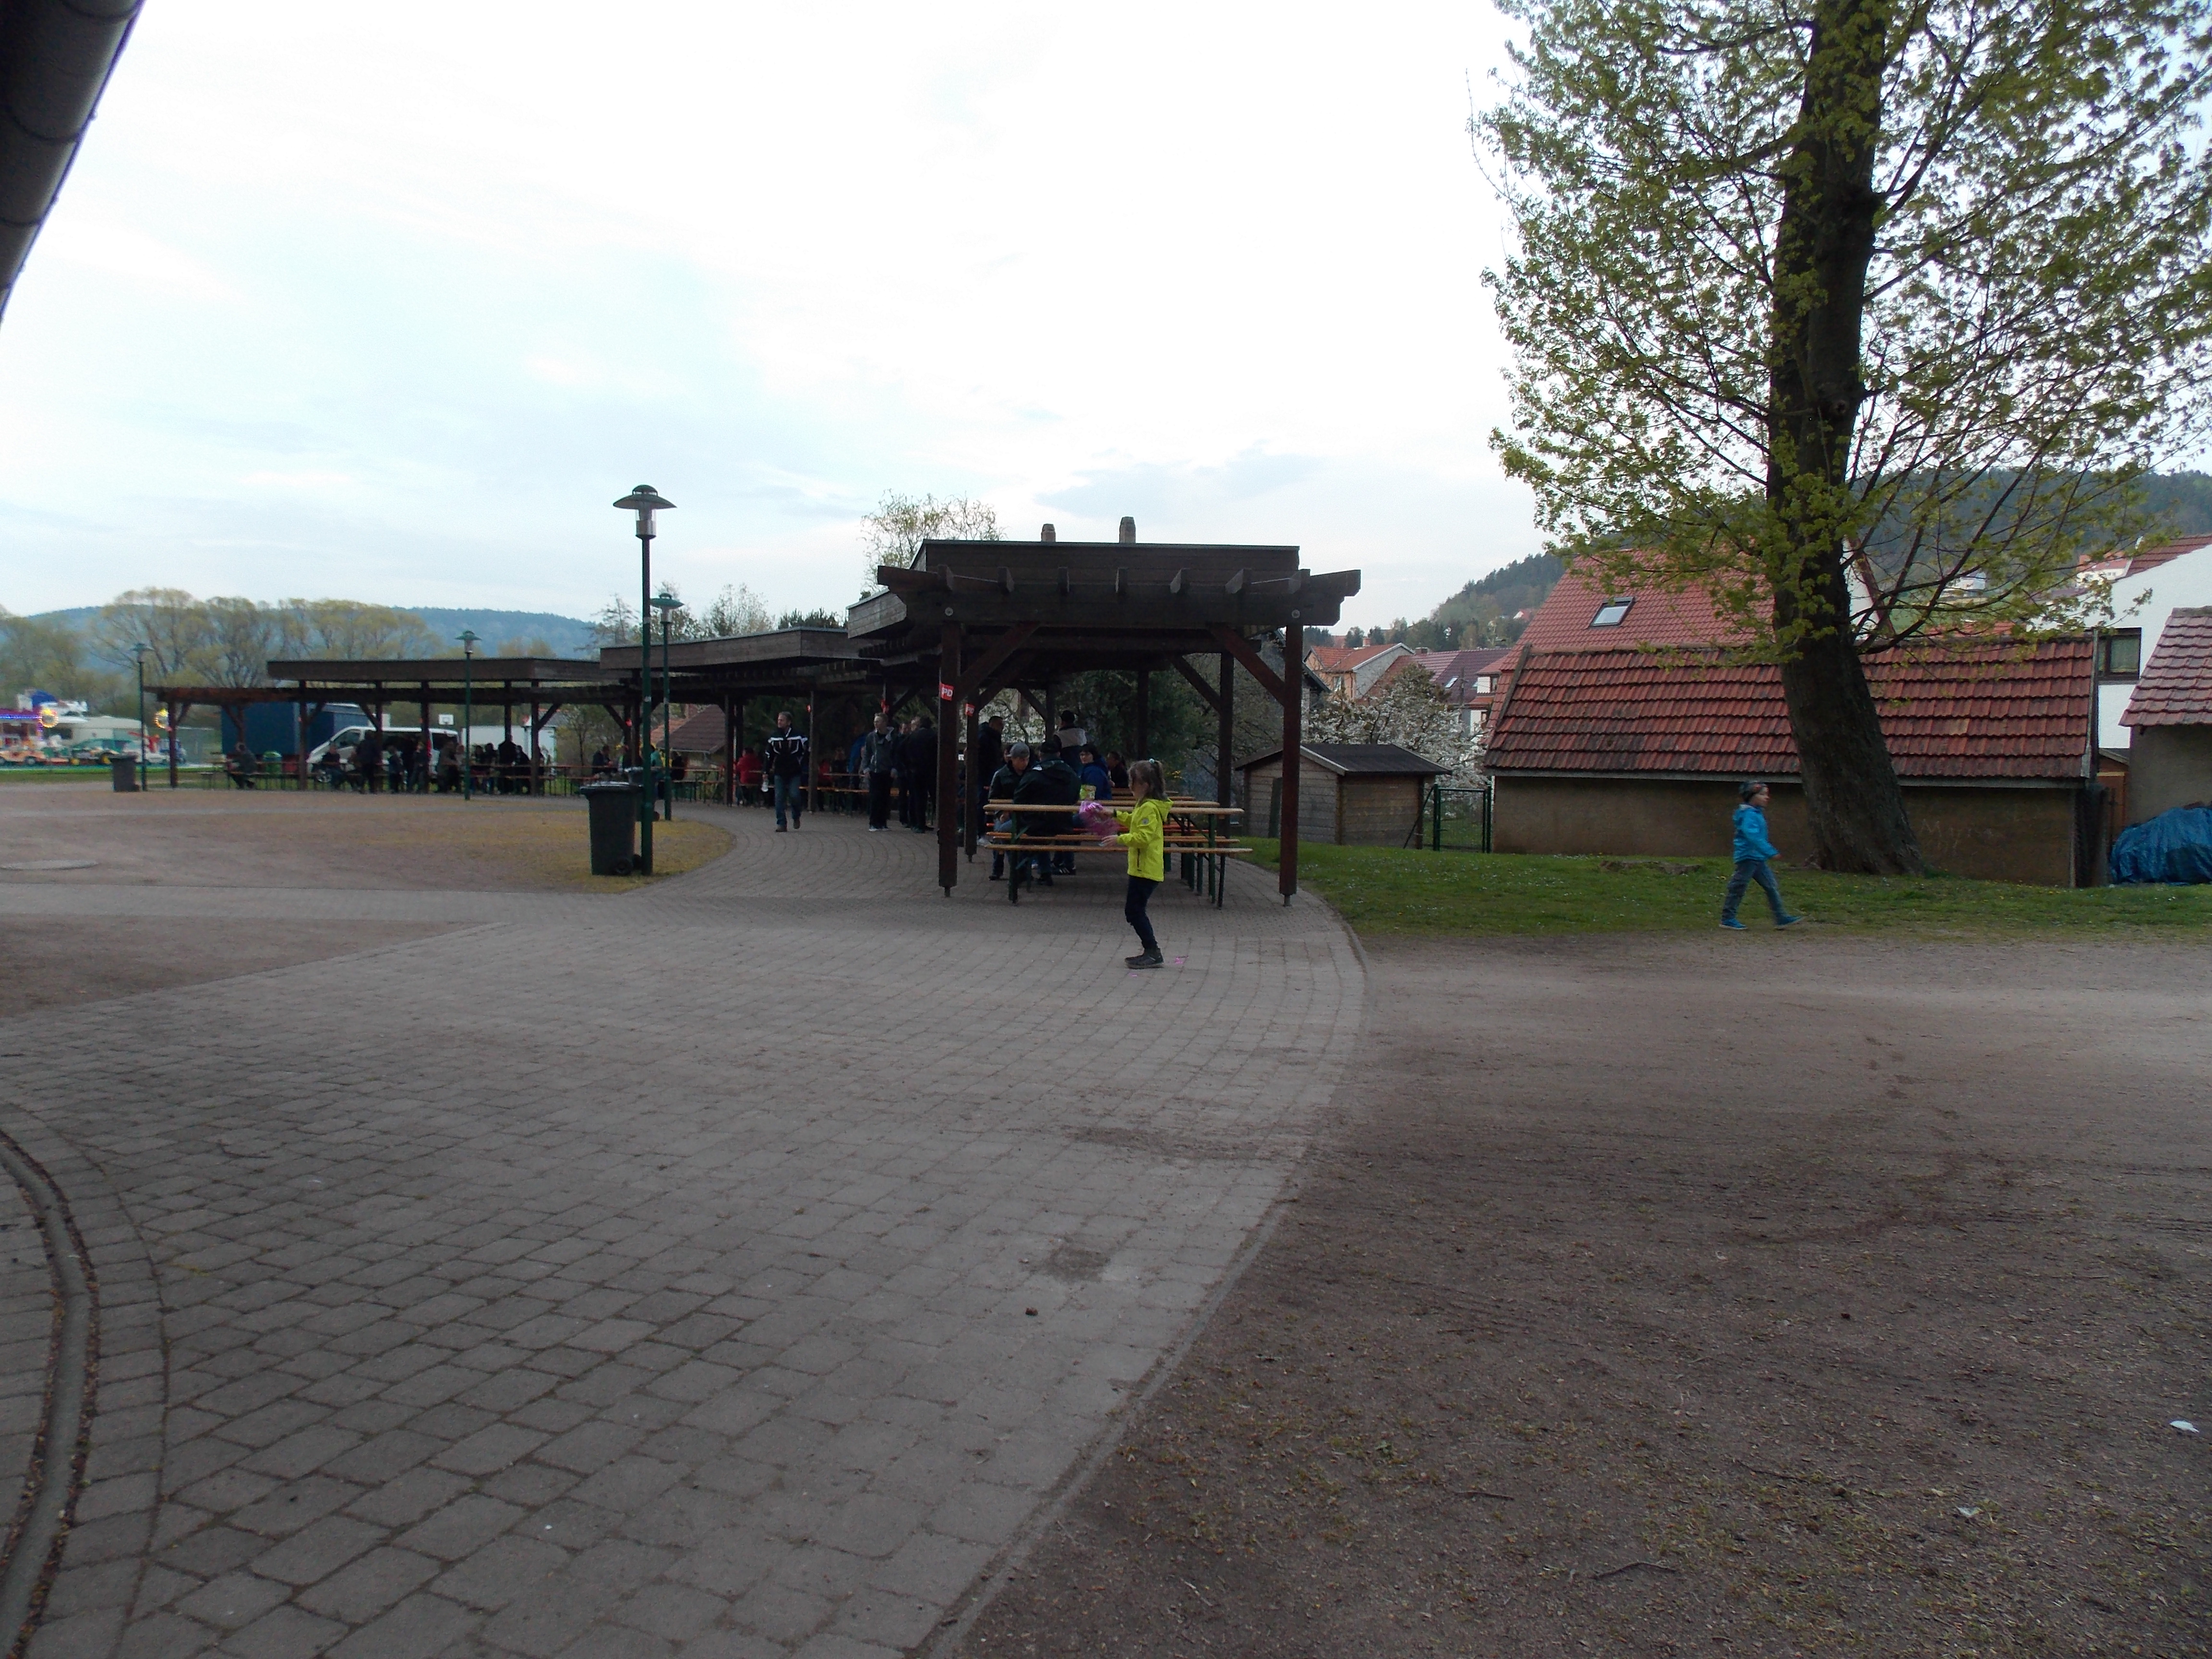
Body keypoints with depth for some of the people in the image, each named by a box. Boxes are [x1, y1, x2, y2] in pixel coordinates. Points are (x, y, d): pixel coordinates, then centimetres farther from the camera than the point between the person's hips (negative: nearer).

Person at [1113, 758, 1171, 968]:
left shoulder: (1149, 808, -17)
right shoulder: (1144, 805, 15)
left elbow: (1143, 837, -25)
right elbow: (1134, 822, 33)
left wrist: (1120, 839, -21)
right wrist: (1115, 815, 26)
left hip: (1145, 869, -10)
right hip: (1142, 867, 10)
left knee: (1134, 911, -7)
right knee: (1134, 911, 13)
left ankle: (1153, 952, -4)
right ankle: (1151, 952, 17)